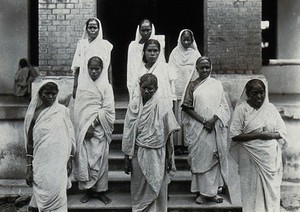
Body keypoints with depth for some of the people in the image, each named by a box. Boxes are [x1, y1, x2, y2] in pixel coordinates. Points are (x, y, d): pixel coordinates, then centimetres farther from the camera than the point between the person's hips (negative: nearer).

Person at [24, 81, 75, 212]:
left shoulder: (63, 111, 1)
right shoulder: (34, 114, 0)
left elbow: (69, 137, 5)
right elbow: (29, 143, 2)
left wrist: (70, 159, 2)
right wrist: (29, 169, -1)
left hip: (59, 162, 0)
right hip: (41, 163, 0)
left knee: (57, 192, 0)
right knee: (43, 193, 1)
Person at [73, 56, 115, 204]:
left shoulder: (106, 86, 1)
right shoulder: (82, 85, 9)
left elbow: (107, 109, -6)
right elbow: (78, 108, 7)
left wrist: (93, 124, -13)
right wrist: (83, 128, -3)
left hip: (99, 129, -2)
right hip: (83, 129, 2)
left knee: (99, 159, 0)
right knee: (84, 158, 2)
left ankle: (100, 190, 13)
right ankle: (87, 190, 14)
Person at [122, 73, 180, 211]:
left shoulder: (162, 106, -4)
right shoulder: (133, 105, -1)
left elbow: (168, 135, -1)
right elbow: (128, 134, 3)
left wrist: (169, 157, -3)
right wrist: (127, 158, 3)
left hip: (157, 154, -1)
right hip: (138, 153, 1)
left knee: (156, 189, 5)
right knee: (139, 190, 10)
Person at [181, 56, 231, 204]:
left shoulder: (217, 84, 8)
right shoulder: (192, 85, 3)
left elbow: (224, 105, 4)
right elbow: (187, 107, -3)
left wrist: (213, 120, -12)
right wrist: (203, 121, -12)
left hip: (215, 127, 2)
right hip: (198, 127, -1)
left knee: (214, 158, 3)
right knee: (199, 158, 0)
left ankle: (213, 191, 12)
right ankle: (201, 192, 7)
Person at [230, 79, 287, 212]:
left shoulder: (270, 108, 7)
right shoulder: (241, 109, -5)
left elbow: (283, 131, 7)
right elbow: (234, 135, -12)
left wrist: (270, 135, -11)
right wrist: (258, 134, -15)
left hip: (270, 157, 3)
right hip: (251, 158, -3)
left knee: (271, 189, 8)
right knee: (253, 189, 3)